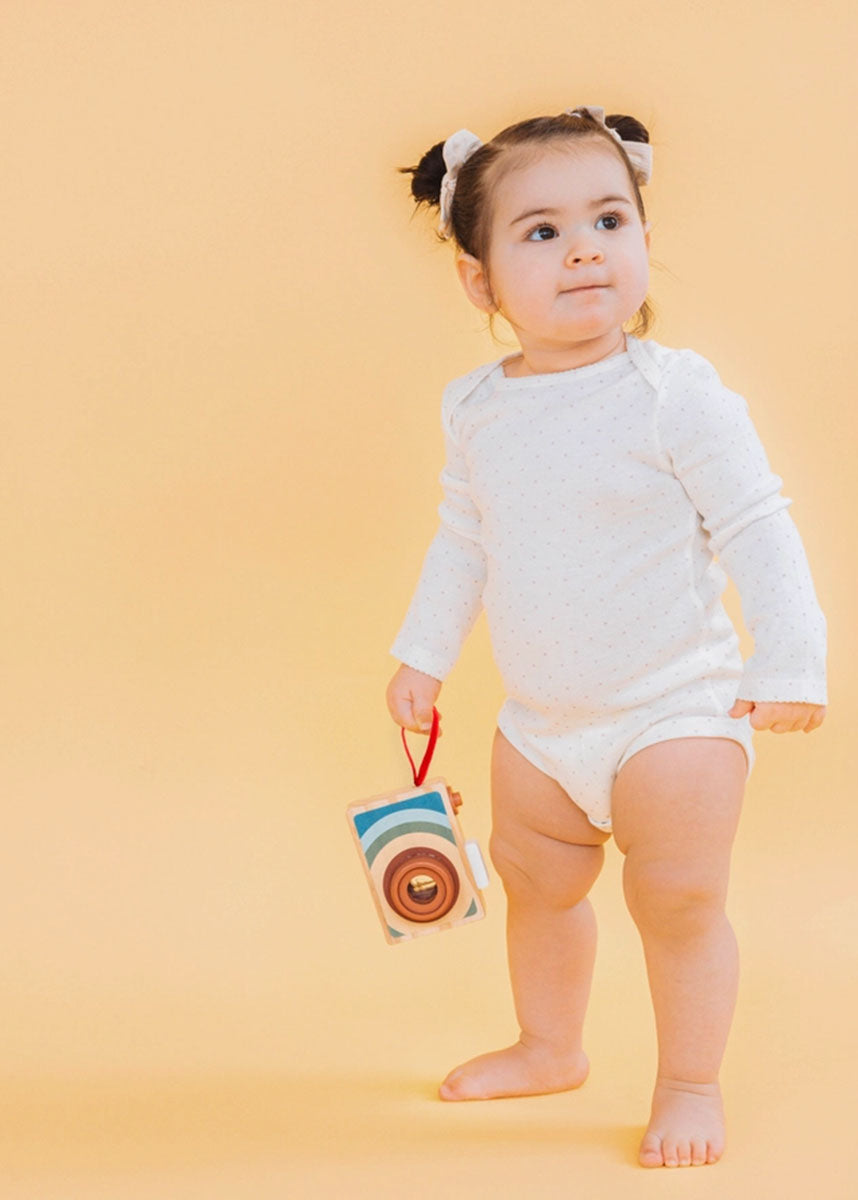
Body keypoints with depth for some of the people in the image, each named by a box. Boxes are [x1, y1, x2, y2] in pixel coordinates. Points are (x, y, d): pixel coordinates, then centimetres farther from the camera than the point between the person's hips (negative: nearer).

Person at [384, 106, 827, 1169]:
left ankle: (690, 1084, 15)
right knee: (536, 885, 18)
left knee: (677, 902, -5)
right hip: (538, 724, 6)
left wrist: (788, 661, -17)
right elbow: (461, 540, 13)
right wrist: (423, 653, 14)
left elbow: (757, 529, -14)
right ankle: (549, 1048, 40)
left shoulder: (673, 394, -17)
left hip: (675, 711, -5)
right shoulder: (476, 410, -1)